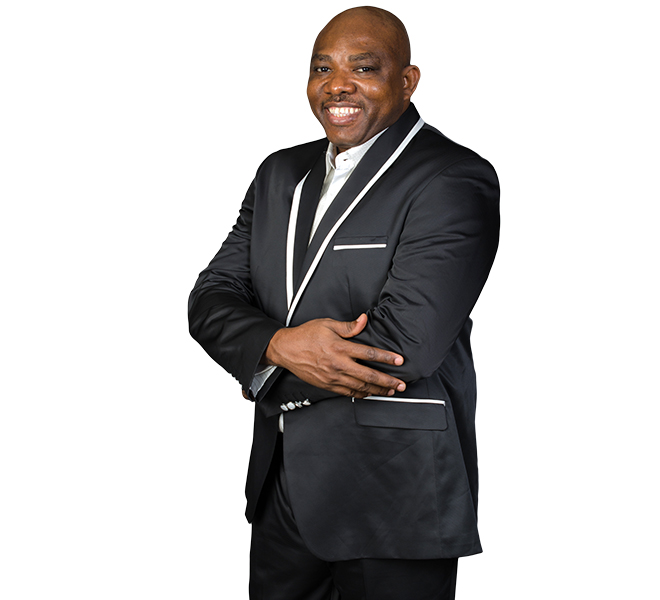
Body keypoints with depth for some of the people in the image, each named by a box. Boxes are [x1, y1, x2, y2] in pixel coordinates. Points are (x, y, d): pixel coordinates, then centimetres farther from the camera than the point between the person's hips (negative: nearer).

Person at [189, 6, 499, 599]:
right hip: (281, 485, 7)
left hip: (393, 499, -6)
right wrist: (279, 344, -19)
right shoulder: (281, 173, 10)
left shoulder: (455, 181, -13)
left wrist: (268, 378, -10)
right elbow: (211, 298, 3)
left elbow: (403, 344, -23)